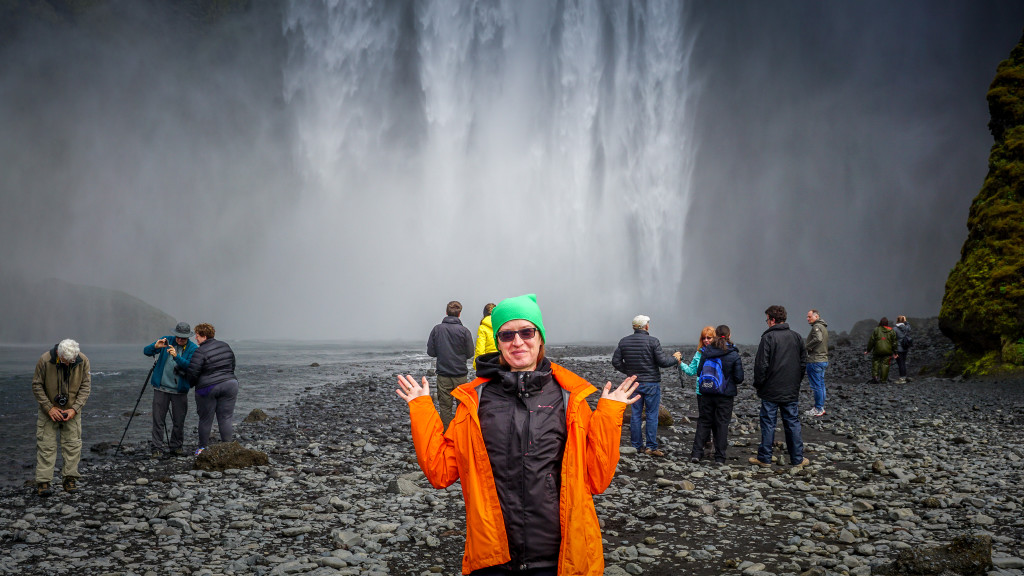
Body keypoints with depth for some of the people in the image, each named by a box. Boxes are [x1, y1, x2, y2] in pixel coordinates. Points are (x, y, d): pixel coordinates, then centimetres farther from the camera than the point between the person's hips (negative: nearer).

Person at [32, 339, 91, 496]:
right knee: (46, 445, -5)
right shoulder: (45, 360, -20)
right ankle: (43, 482, -3)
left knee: (73, 443, 2)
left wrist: (75, 408, -15)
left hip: (72, 410, 2)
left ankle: (70, 478, 11)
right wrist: (49, 408, -15)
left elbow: (85, 386, -6)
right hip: (49, 410, -2)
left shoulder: (83, 361, -14)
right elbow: (37, 386, -10)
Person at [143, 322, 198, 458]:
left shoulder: (193, 348, -3)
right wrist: (155, 346, -23)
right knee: (158, 420, -1)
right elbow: (146, 351, -2)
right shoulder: (167, 340, 1)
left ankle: (176, 447, 20)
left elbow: (190, 366, -18)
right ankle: (157, 448, 4)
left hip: (180, 390, 0)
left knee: (179, 421, 6)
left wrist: (176, 356, -33)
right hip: (161, 388, 0)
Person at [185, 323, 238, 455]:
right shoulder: (225, 346, 7)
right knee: (225, 418, 5)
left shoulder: (200, 352, -14)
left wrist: (189, 385, 5)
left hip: (208, 389, -5)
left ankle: (203, 448, 19)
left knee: (205, 420, 8)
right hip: (230, 385, 5)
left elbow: (192, 373, -13)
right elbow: (232, 366, 15)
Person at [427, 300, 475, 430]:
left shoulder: (437, 329, -4)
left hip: (443, 375, 1)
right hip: (460, 374, -1)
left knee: (444, 407, 7)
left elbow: (430, 352, -2)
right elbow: (470, 353, -6)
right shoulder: (464, 331, -9)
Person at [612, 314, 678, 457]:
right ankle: (651, 447, 2)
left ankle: (636, 446, 12)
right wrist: (675, 359, 5)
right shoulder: (652, 341, -11)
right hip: (651, 383, -4)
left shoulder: (624, 342, 3)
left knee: (635, 414, 9)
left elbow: (616, 361, 4)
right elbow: (663, 362, -13)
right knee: (652, 415, 2)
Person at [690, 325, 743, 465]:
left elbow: (699, 371, 2)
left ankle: (696, 453, 7)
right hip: (725, 395, -2)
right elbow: (739, 378, -9)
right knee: (722, 423, 6)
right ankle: (720, 457, 6)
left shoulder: (706, 351, -3)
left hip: (707, 393, 2)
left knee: (704, 422, 12)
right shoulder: (734, 355, -10)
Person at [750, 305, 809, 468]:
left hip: (771, 391, -5)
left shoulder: (768, 337, -12)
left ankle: (764, 458, 7)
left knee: (768, 424, 2)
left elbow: (761, 365, -13)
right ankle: (797, 458, 11)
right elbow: (803, 362, 12)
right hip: (792, 391, 5)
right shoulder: (796, 337, 7)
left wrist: (758, 384, -1)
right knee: (793, 423, 9)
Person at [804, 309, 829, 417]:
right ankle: (821, 406, 23)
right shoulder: (823, 327, 17)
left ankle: (818, 409, -1)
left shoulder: (817, 326, -14)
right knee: (821, 384, 16)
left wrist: (807, 346, -19)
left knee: (816, 385, -5)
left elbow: (818, 339, -32)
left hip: (815, 361, -10)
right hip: (823, 359, 10)